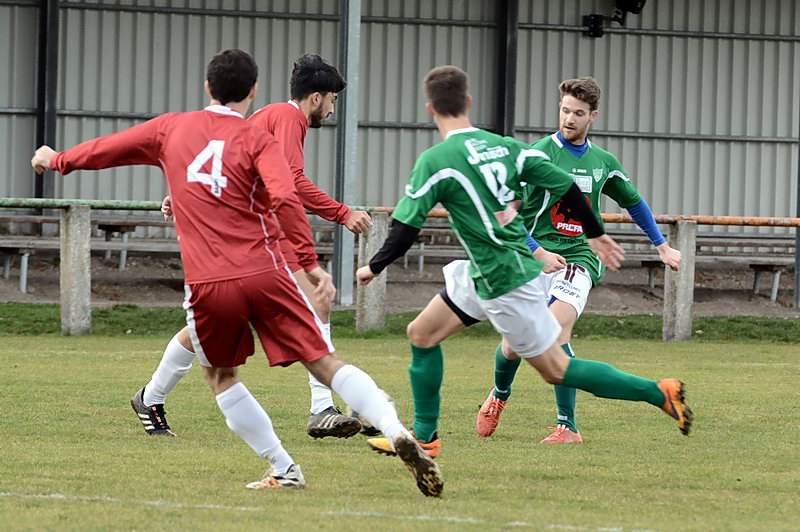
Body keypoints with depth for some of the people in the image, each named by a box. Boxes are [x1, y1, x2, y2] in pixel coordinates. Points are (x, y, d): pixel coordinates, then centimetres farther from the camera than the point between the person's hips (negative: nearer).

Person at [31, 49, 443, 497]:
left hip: (208, 284, 1)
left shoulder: (171, 129, 12)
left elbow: (105, 149, 25)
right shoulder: (259, 142, 2)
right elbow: (286, 199, -16)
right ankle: (397, 432, -19)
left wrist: (57, 161, 43)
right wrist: (311, 263, -15)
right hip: (265, 274, -1)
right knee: (326, 363, -1)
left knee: (221, 376, 22)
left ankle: (283, 470, 15)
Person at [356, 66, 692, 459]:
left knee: (557, 370, 1)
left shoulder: (436, 161, -17)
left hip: (504, 283, -9)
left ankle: (658, 393, 0)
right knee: (421, 334, 16)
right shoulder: (504, 146, 3)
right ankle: (423, 437, 22)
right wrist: (596, 234, 18)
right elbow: (566, 187, 4)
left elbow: (405, 229, -15)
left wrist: (373, 268, 2)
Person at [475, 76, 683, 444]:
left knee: (557, 328, -23)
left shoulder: (604, 162, 10)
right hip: (536, 256, -1)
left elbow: (634, 202, 28)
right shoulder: (539, 154, -5)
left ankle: (567, 426, -20)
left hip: (578, 258, 1)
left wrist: (662, 247, 28)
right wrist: (538, 252, -17)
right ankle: (499, 396, 36)